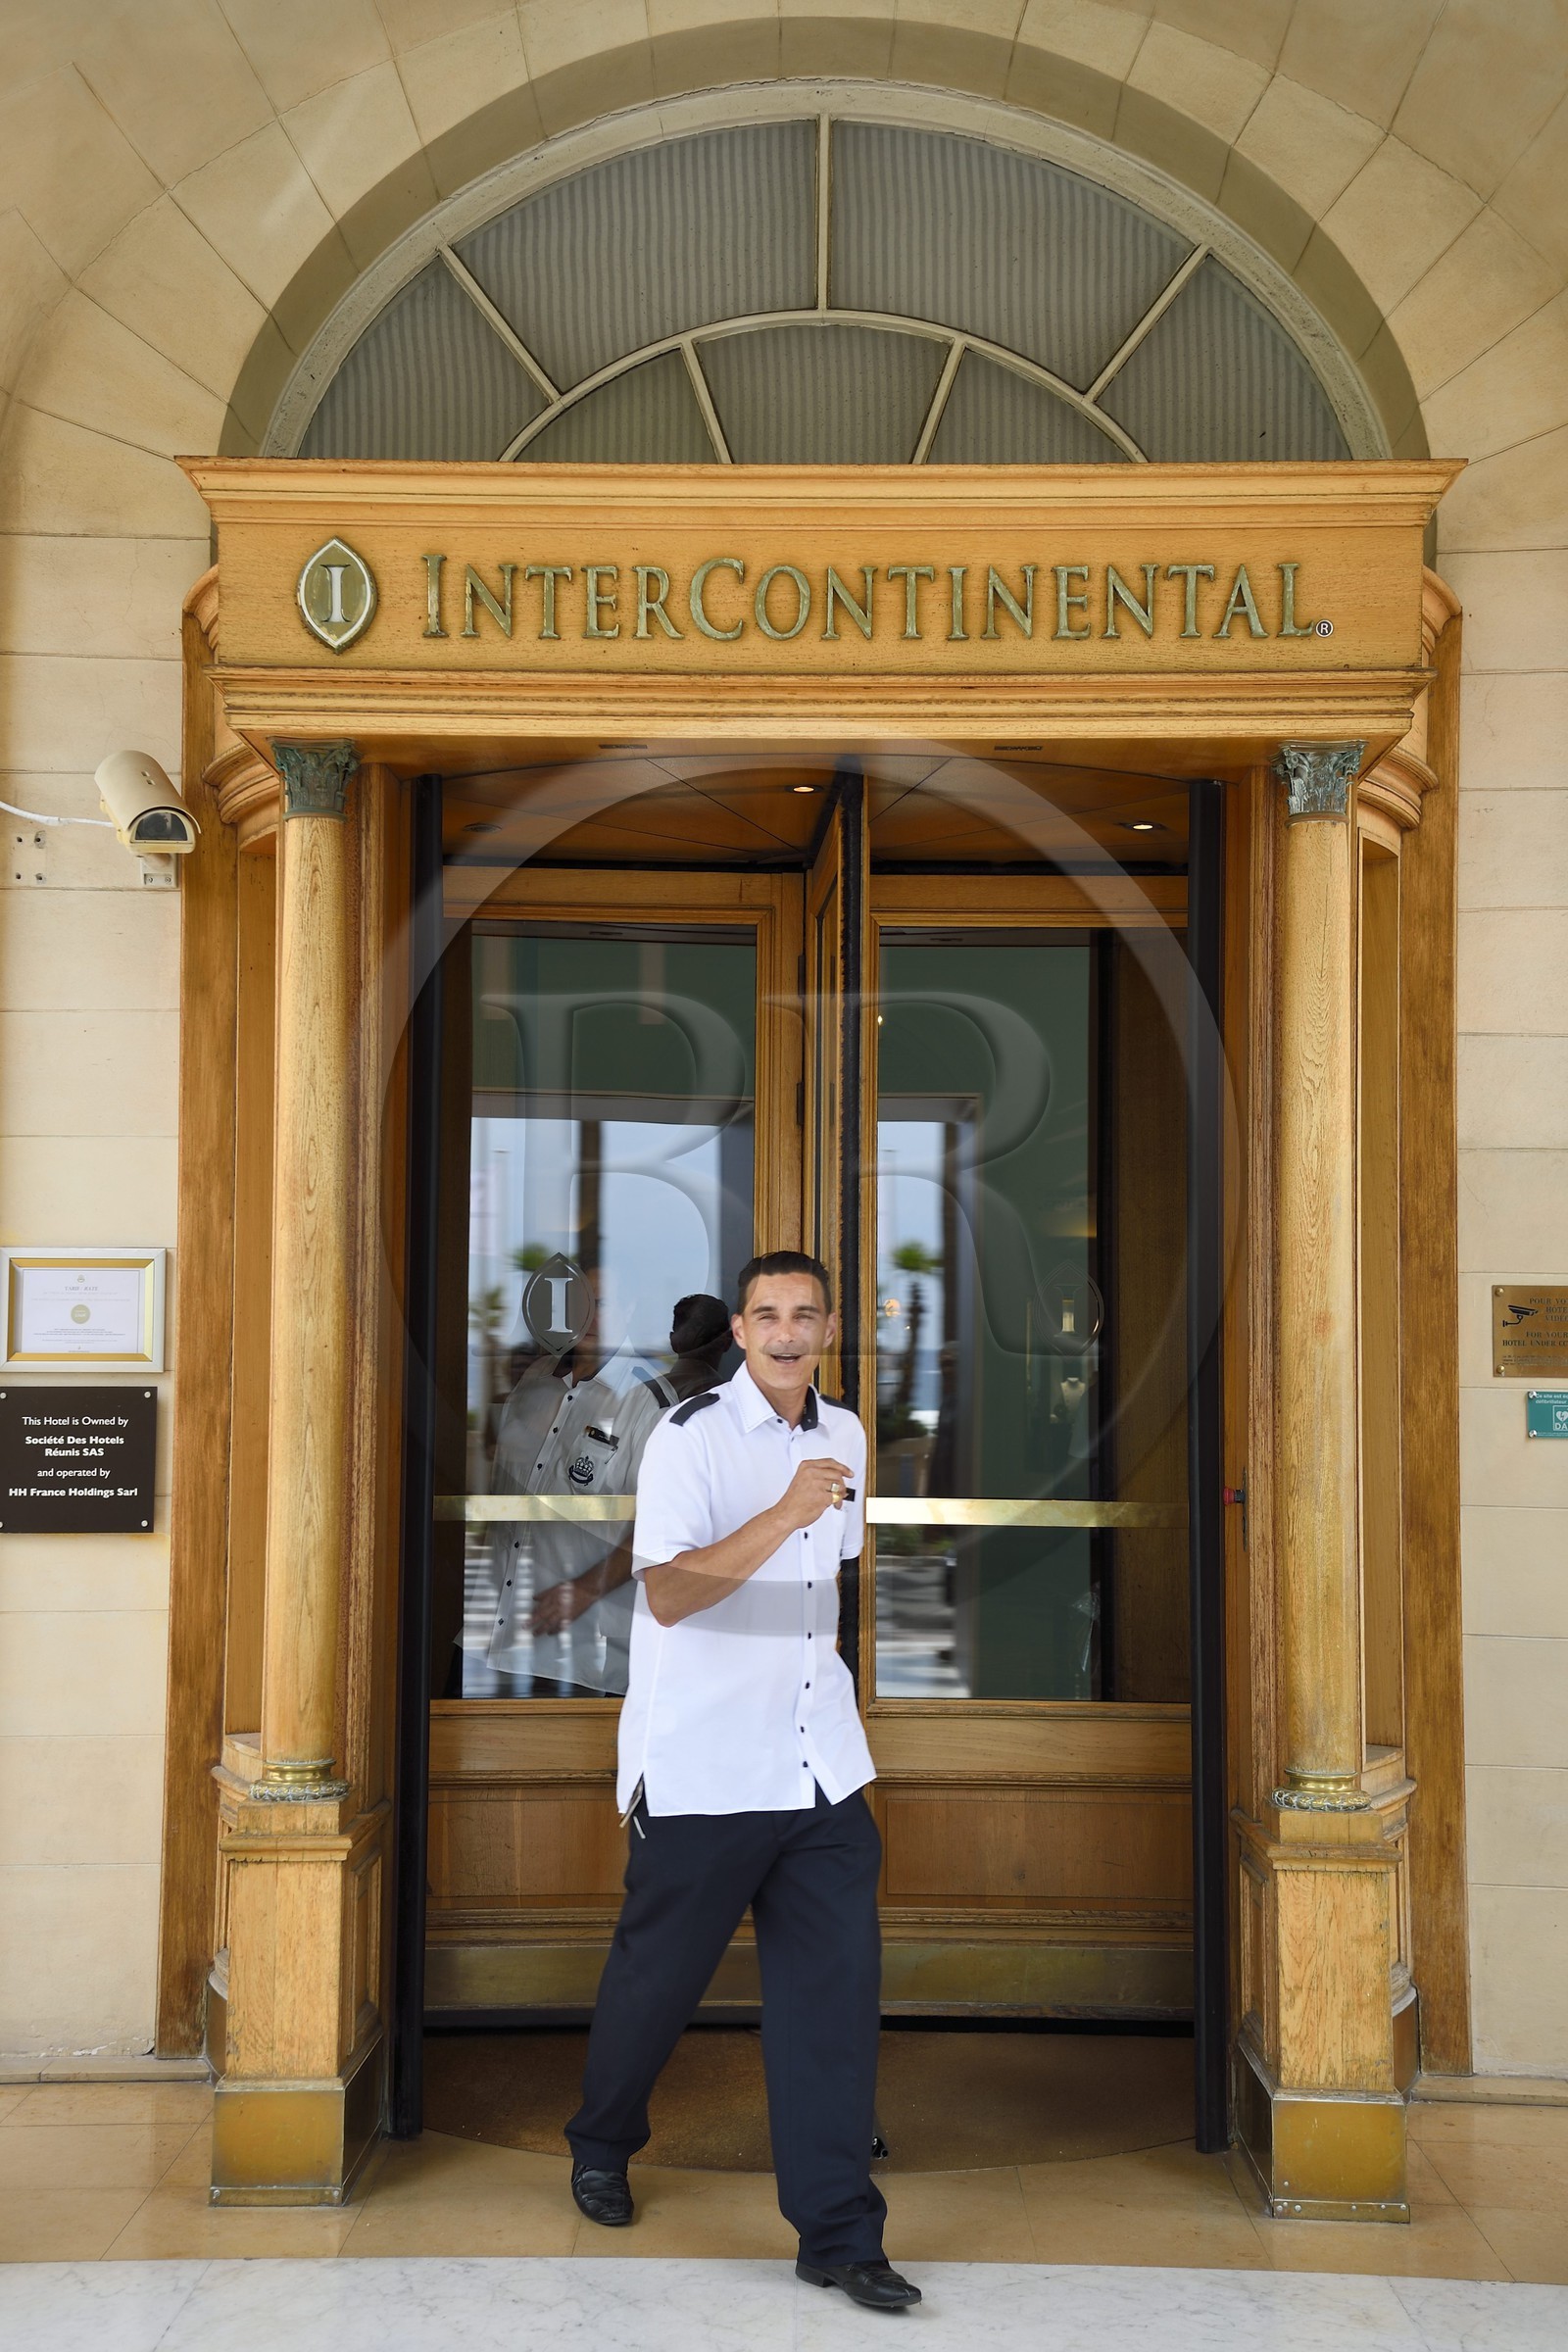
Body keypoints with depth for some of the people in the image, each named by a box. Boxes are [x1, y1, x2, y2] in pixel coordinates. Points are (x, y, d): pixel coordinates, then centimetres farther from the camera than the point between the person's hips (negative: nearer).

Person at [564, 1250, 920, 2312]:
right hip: (701, 1769, -5)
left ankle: (839, 2232, 10)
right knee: (658, 1974, 11)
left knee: (837, 1982, 1)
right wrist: (784, 1514, -30)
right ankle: (602, 2144, 38)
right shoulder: (690, 1437, -12)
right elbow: (667, 1595, -22)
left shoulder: (845, 1436, 10)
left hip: (820, 1766, 5)